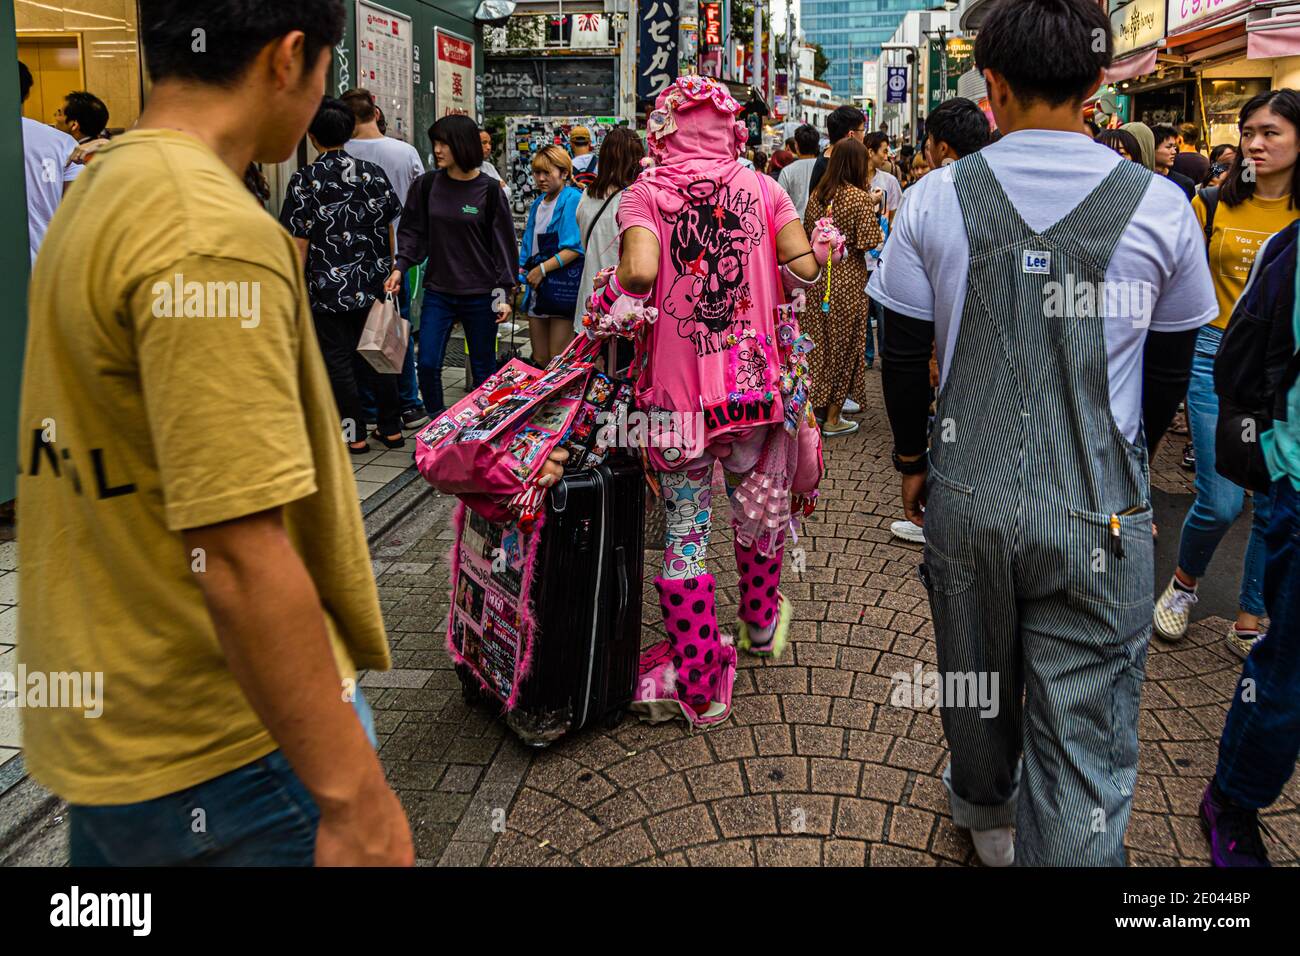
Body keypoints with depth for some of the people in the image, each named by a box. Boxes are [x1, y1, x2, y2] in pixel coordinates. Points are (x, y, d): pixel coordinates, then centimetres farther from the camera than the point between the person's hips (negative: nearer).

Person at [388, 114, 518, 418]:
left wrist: (506, 292, -5)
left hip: (480, 295, -2)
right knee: (428, 364, -3)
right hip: (437, 292, 2)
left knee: (483, 369, 8)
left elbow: (503, 241, -2)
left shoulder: (488, 189, -5)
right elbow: (413, 231, 9)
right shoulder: (427, 185, 2)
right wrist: (400, 266, -7)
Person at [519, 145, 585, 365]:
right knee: (539, 360, 11)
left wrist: (542, 269, -18)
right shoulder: (538, 203, 16)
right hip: (537, 289, 8)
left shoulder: (573, 200, -8)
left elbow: (575, 248, -17)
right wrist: (520, 270, 5)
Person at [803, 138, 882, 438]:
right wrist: (873, 207, 0)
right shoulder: (859, 198, -14)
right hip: (847, 279, -5)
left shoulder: (817, 194, 3)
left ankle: (816, 402, 25)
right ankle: (832, 418, 11)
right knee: (843, 345, 6)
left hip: (818, 276, 5)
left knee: (818, 341, 15)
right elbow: (868, 242, -14)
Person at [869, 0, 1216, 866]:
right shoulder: (1161, 207, -7)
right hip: (1099, 512, -2)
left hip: (967, 496, 3)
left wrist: (912, 459, 16)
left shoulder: (935, 200, -6)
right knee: (1085, 738, 7)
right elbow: (1169, 373, 4)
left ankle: (987, 814, 52)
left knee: (976, 682, 25)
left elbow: (904, 355, 0)